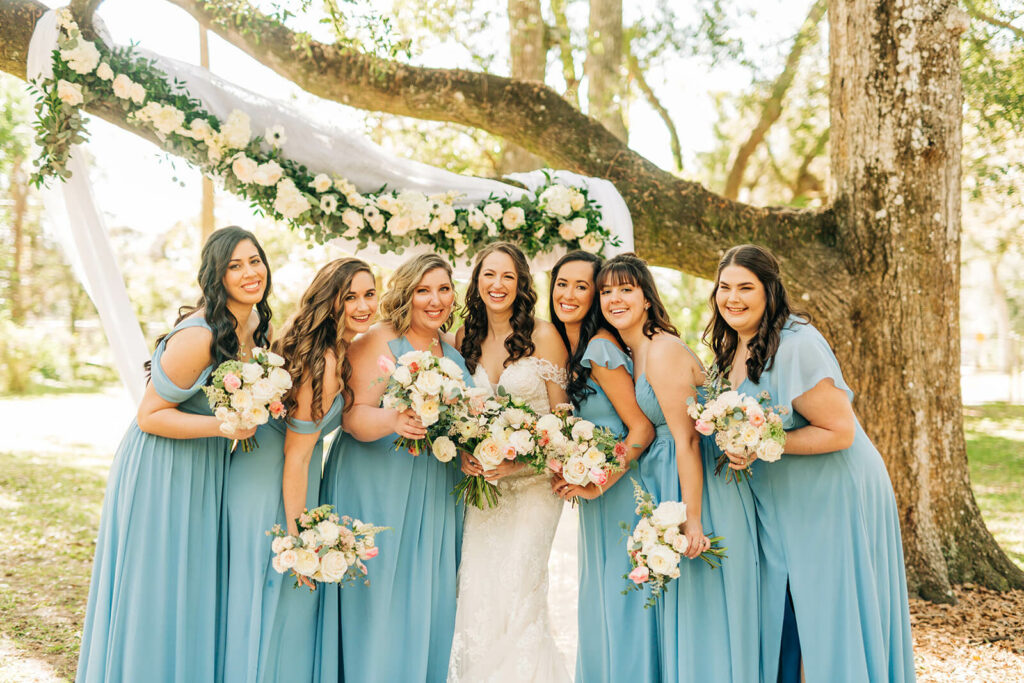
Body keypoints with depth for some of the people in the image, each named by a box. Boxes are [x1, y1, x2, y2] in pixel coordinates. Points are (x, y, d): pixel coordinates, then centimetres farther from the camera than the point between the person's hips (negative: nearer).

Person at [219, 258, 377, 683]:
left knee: (296, 596, 19)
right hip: (271, 487, -9)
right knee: (276, 597, 4)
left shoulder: (338, 352, 3)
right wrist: (297, 537, -20)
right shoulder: (323, 364, -25)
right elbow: (296, 456, -24)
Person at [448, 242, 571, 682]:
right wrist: (464, 455, -5)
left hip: (533, 479, -3)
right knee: (475, 592, -3)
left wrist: (521, 460, -15)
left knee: (516, 590, -11)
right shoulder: (466, 338, 6)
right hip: (483, 482, 4)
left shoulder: (543, 335, -6)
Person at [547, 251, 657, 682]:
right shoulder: (567, 348, 9)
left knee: (619, 597, -1)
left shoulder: (600, 348, -18)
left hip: (620, 491, -9)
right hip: (593, 490, 9)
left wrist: (598, 485, -17)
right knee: (598, 597, 15)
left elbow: (642, 429, -20)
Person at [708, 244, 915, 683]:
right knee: (776, 625, 11)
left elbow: (840, 431, -23)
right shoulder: (731, 347, 5)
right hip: (778, 506, 8)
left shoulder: (797, 347, -22)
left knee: (828, 625, -1)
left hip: (834, 499, -8)